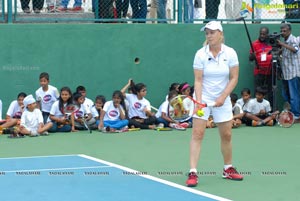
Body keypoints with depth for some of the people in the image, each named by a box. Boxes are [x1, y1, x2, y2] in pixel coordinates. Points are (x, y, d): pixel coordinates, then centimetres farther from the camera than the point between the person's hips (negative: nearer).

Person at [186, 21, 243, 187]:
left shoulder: (230, 53, -6)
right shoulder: (201, 54, -10)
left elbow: (234, 78, -4)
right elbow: (198, 80, -11)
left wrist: (222, 97, -13)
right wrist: (199, 101, -22)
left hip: (222, 100, 2)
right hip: (203, 98, -2)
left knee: (226, 135, 7)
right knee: (197, 133, -10)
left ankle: (228, 169, 25)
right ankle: (192, 173, -11)